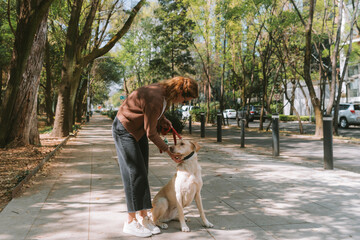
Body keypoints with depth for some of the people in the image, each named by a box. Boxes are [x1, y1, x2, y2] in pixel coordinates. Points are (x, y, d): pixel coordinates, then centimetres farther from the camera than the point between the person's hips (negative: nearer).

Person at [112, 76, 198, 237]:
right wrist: (169, 152, -15)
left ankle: (143, 218, 12)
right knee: (135, 173, -9)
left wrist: (162, 120, -2)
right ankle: (130, 222, 0)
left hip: (139, 130, 9)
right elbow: (151, 133, -24)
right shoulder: (155, 99, -32)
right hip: (124, 129, -9)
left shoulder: (165, 93, -5)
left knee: (142, 173, 6)